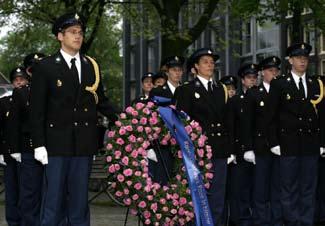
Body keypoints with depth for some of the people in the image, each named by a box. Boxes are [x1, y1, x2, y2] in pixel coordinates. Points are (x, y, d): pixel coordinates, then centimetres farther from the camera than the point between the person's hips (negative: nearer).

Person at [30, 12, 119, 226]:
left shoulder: (91, 66, 11)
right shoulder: (45, 67, 1)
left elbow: (101, 101, 16)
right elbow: (37, 109, -2)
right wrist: (39, 144, -8)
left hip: (84, 143, 3)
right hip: (57, 142, -3)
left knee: (80, 198, 7)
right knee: (54, 198, 0)